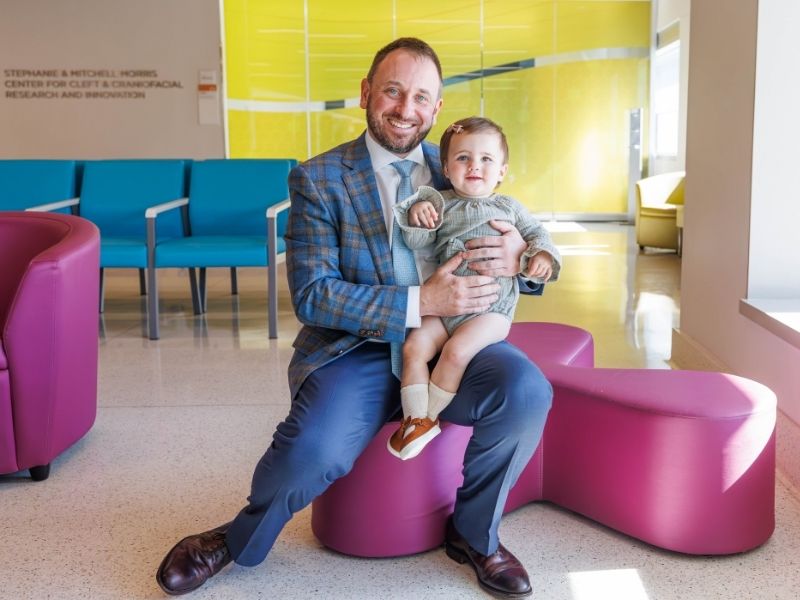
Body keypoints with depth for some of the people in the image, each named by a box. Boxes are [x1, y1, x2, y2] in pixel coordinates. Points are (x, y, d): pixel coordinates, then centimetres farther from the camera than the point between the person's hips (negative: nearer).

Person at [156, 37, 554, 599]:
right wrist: (420, 301, -21)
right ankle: (241, 540, 7)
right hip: (357, 349, -3)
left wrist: (517, 254, -16)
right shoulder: (318, 179, -1)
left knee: (527, 390, -27)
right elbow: (311, 293, -10)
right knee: (315, 447, -31)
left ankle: (474, 534, 3)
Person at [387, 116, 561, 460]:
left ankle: (430, 417, -8)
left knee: (456, 350, -25)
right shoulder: (442, 205, 10)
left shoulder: (509, 208, 10)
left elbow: (536, 234, 11)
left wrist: (543, 255, -11)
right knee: (414, 346, -17)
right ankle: (415, 419, -7)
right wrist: (417, 217, -19)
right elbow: (417, 243, 1)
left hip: (491, 308, -3)